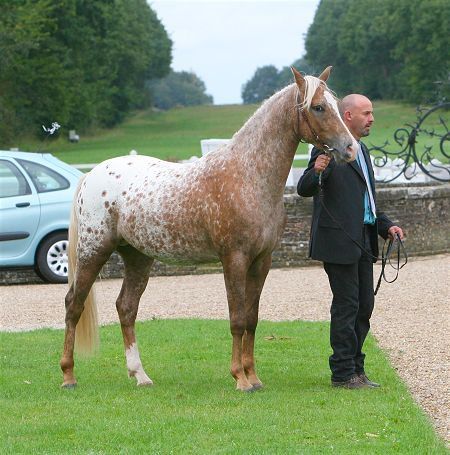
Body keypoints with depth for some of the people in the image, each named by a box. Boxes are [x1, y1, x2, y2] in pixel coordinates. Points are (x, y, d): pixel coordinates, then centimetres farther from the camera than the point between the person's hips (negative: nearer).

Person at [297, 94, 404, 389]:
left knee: (364, 306, 12)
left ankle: (355, 368, 21)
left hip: (363, 240, 9)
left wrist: (385, 226, 14)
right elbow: (304, 189, -15)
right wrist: (317, 171, -35)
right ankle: (343, 373, 2)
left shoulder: (362, 151, 18)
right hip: (340, 241, -9)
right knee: (346, 306, -5)